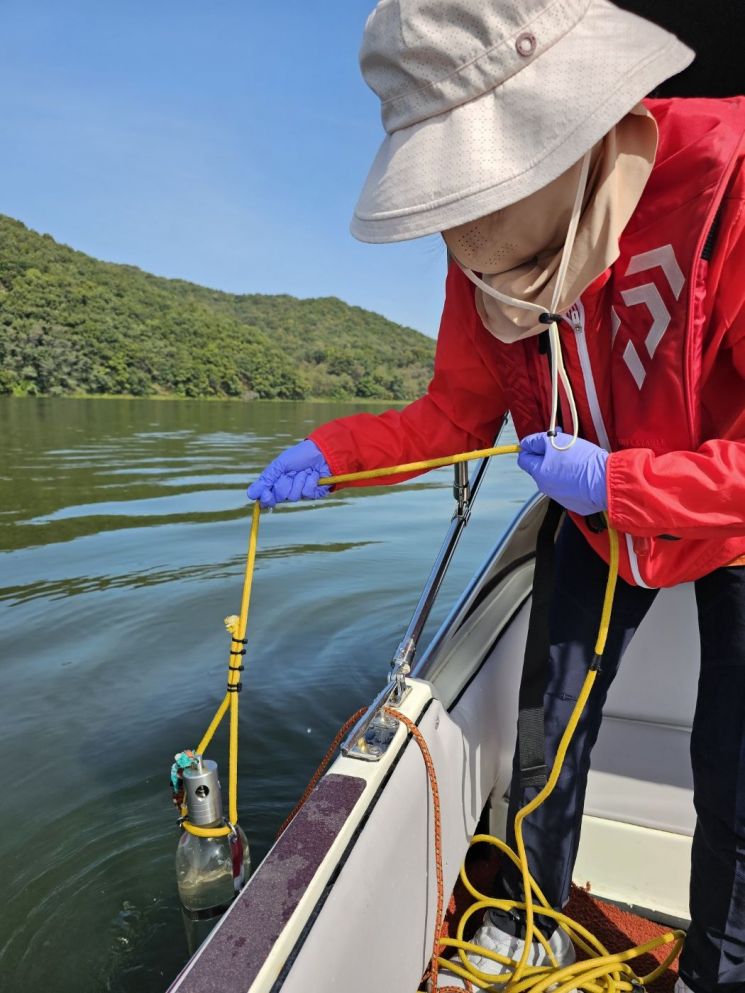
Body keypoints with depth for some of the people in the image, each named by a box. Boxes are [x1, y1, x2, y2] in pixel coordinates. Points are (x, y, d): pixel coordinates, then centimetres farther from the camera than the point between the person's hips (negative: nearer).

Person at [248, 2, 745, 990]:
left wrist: (614, 480, -34)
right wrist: (331, 452, -18)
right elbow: (456, 409, -6)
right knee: (553, 720, 10)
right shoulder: (489, 249, -14)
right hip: (598, 515, 5)